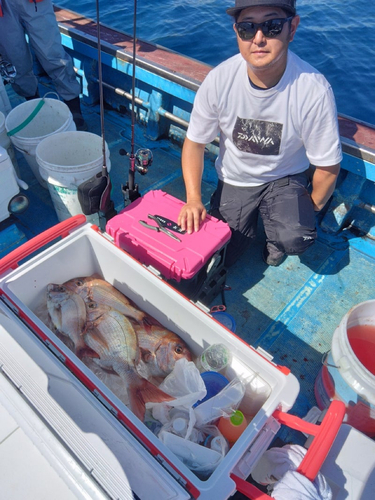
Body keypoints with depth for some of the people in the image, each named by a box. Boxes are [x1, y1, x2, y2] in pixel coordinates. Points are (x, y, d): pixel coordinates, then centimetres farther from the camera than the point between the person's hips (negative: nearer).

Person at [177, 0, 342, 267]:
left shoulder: (314, 90, -26)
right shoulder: (219, 79, -21)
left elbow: (328, 166, -14)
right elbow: (195, 142, -8)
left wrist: (310, 210, -3)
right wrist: (193, 198, -18)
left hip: (286, 178, -1)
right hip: (234, 180, 2)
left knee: (294, 239, -29)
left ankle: (275, 232, 10)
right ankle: (252, 217, 29)